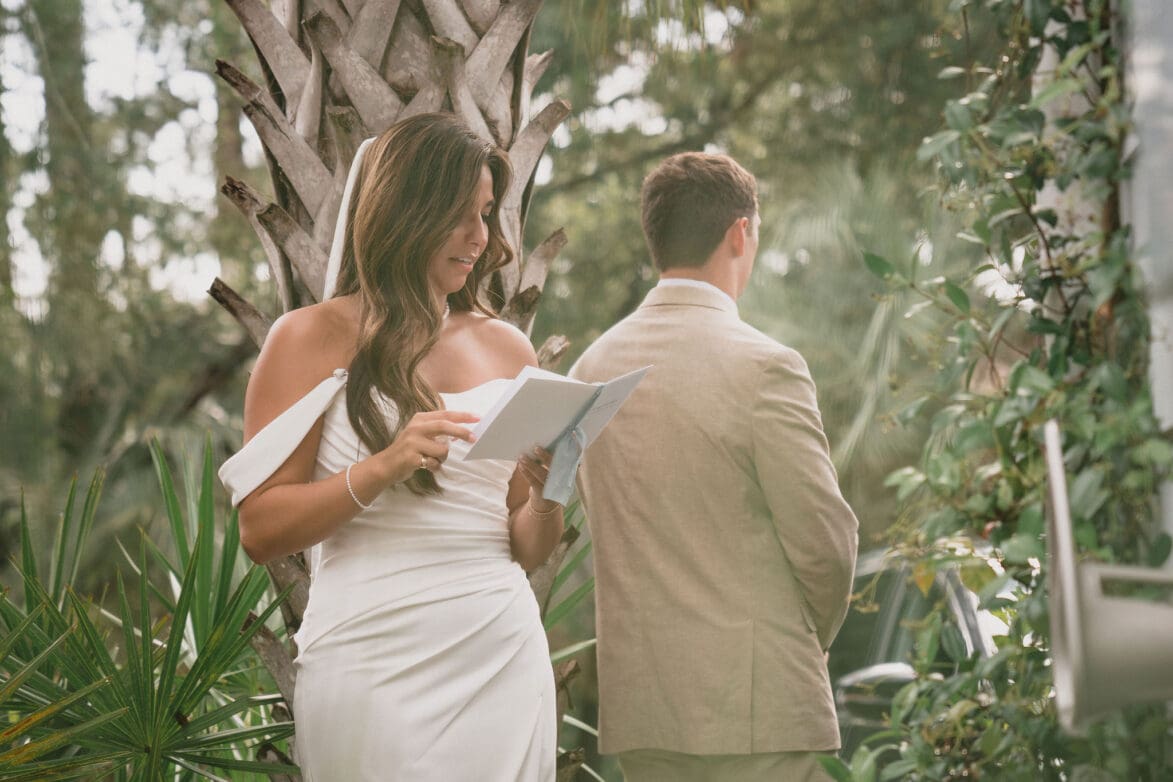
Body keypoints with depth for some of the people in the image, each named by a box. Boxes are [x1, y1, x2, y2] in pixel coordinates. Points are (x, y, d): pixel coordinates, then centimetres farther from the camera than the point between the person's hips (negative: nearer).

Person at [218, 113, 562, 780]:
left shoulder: (507, 349, 12)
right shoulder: (313, 339, 0)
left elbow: (527, 552, 14)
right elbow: (261, 531, -7)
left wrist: (545, 492, -7)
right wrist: (381, 468, -19)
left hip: (504, 655, 4)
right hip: (376, 668, -4)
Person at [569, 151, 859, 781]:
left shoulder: (592, 365, 7)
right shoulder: (763, 367, -13)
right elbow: (824, 540, -10)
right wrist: (812, 636, 9)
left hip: (634, 703, 7)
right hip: (753, 705, -6)